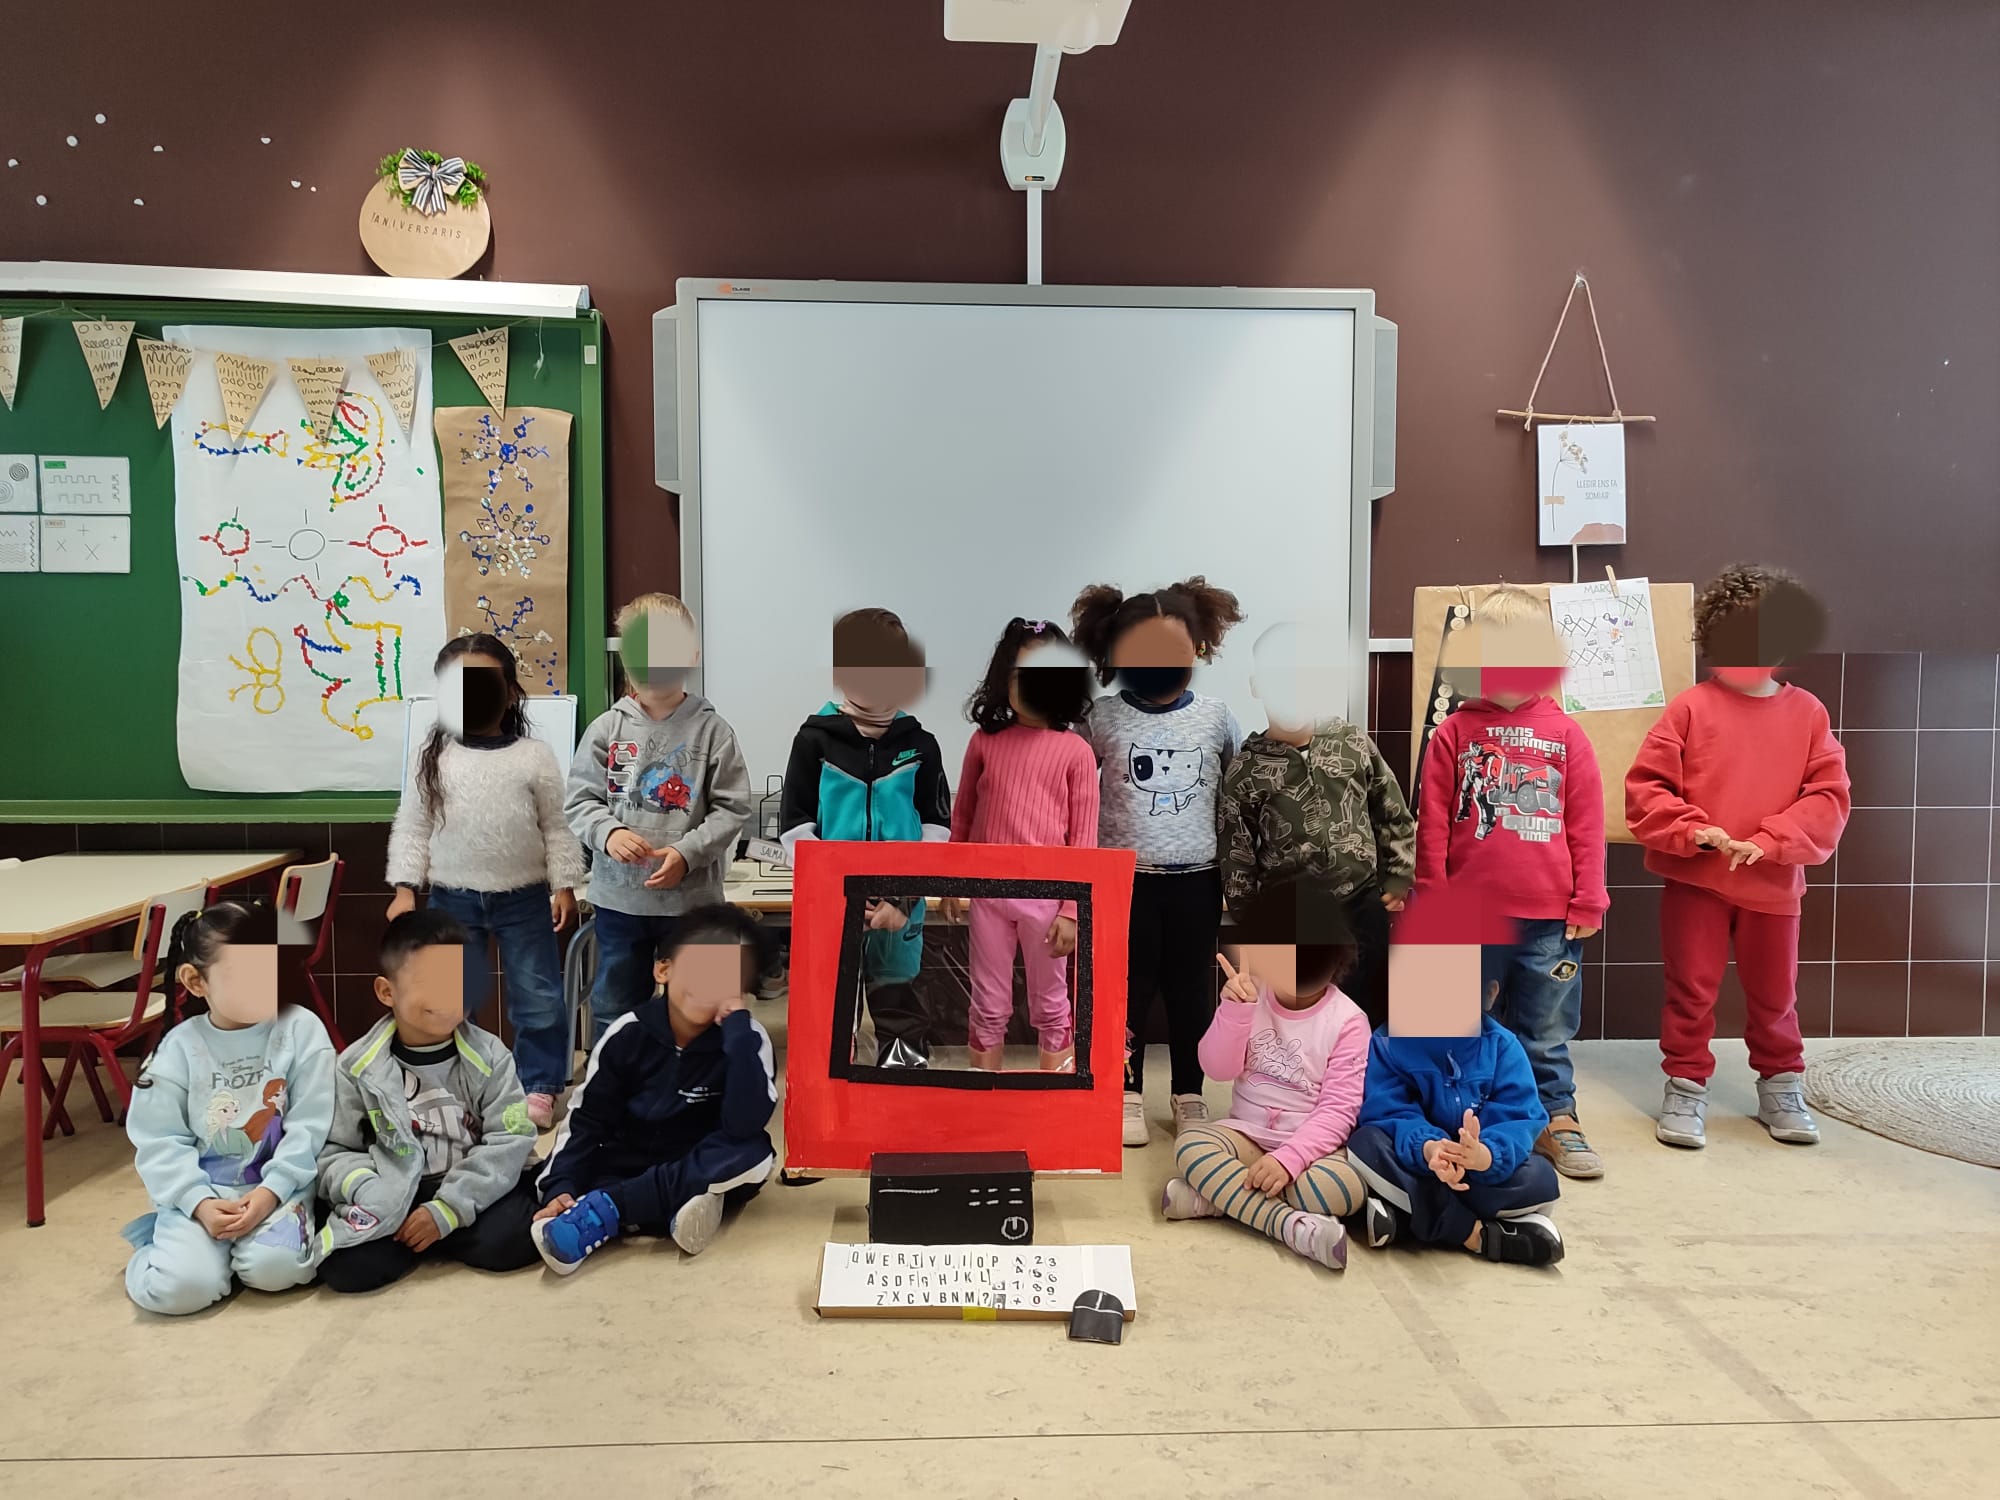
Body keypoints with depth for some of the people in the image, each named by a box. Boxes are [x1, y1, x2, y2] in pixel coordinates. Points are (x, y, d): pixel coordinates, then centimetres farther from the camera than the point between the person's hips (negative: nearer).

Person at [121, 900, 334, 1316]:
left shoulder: (302, 1030, -6)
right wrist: (198, 1203, -17)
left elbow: (310, 1127, -7)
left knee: (274, 1266, -27)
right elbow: (160, 1141, -3)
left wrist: (271, 1191, -18)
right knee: (178, 1287, -20)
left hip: (277, 1184, -1)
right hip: (202, 1190, 1)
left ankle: (243, 1246, 8)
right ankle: (170, 1238, 15)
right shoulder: (179, 1048, -2)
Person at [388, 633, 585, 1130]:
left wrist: (564, 887, -2)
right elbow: (411, 828, 2)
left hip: (524, 898, -1)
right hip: (452, 899, 1)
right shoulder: (432, 758, -1)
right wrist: (404, 890, -2)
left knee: (538, 996, 6)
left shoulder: (534, 757, -2)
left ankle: (539, 1086, 21)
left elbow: (557, 827, 1)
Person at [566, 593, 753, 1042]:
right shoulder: (607, 728, 0)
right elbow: (580, 799, 2)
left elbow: (732, 809, -6)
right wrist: (608, 833, -18)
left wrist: (686, 853, -17)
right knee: (614, 1006, 15)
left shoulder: (712, 730, -5)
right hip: (618, 896, 2)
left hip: (692, 898, -1)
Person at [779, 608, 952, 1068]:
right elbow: (794, 828, -4)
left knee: (900, 1010, 11)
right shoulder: (814, 741, -2)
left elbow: (937, 828, 1)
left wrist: (905, 897, -10)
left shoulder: (920, 745, 2)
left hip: (900, 909, 1)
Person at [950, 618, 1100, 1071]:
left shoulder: (1076, 751, -6)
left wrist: (1071, 910, -8)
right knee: (988, 1005, 14)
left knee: (1050, 1006, 13)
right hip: (987, 892, 2)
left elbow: (1083, 839, -5)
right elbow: (962, 817, 10)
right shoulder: (985, 740, 0)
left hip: (1046, 896, -2)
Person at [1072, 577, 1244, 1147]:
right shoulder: (1102, 719, -4)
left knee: (1191, 990, 11)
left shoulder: (1215, 717, 0)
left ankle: (1189, 1096, 25)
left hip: (1196, 880, 1)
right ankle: (1128, 1095, 21)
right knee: (1128, 989, 7)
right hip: (1126, 878, -1)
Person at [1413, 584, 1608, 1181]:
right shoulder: (1454, 734, 0)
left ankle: (1557, 1121, 27)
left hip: (1551, 918, 0)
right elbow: (1433, 824, 1)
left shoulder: (1565, 734, 2)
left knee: (1547, 1030, 12)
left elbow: (1587, 824, 3)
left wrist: (1587, 902, 2)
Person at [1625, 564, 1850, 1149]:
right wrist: (1694, 831, -19)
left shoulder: (1806, 712, -1)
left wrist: (1767, 842, -16)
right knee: (1691, 989, 6)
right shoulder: (1691, 707, -6)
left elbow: (1829, 796, -4)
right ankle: (1685, 1089, 18)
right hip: (1694, 880, -2)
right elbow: (1645, 787, -7)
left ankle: (1780, 1085, 34)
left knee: (1775, 994, 16)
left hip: (1772, 882, 2)